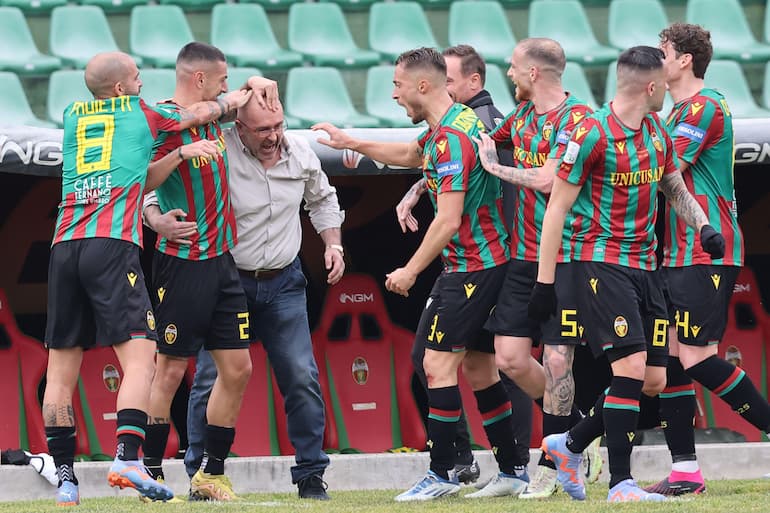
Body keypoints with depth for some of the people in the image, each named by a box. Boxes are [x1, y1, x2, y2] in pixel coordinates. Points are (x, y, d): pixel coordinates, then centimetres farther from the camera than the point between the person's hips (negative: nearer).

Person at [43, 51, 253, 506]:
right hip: (113, 245, -5)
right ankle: (128, 458, -27)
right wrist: (236, 99, 49)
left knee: (62, 369, 5)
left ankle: (65, 479, 3)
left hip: (65, 245, 5)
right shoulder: (141, 112, 13)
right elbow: (203, 112, 31)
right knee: (140, 357, -9)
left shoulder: (74, 116, 22)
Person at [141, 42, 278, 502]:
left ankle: (211, 474, 14)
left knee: (237, 368, 6)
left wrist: (259, 84, 13)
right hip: (183, 261, -8)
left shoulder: (212, 117, 11)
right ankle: (151, 473, 3)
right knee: (172, 369, -5)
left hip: (221, 259, 8)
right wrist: (156, 218, -35)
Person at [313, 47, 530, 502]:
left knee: (438, 362, -9)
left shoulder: (451, 138, -20)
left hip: (470, 267, -10)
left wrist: (411, 271, -16)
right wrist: (352, 143, 37)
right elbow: (412, 155, 34)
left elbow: (449, 219, -24)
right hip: (490, 260, 10)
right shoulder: (457, 121, 12)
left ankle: (442, 473, -7)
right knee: (478, 366, 13)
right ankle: (513, 471, 16)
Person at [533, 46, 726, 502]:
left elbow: (676, 188, 25)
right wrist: (545, 281, -10)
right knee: (631, 366, -18)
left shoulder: (657, 131, 10)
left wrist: (704, 227, 5)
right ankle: (621, 484, -12)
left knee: (654, 379, 3)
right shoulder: (593, 134, -13)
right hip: (601, 261, -8)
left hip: (645, 264, 8)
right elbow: (558, 207, -9)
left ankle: (569, 445, 21)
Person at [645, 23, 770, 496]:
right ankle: (685, 471, 5)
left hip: (707, 253, -10)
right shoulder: (679, 112, 20)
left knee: (698, 358, -15)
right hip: (679, 254, 10)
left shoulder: (705, 107, -12)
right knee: (670, 356, 4)